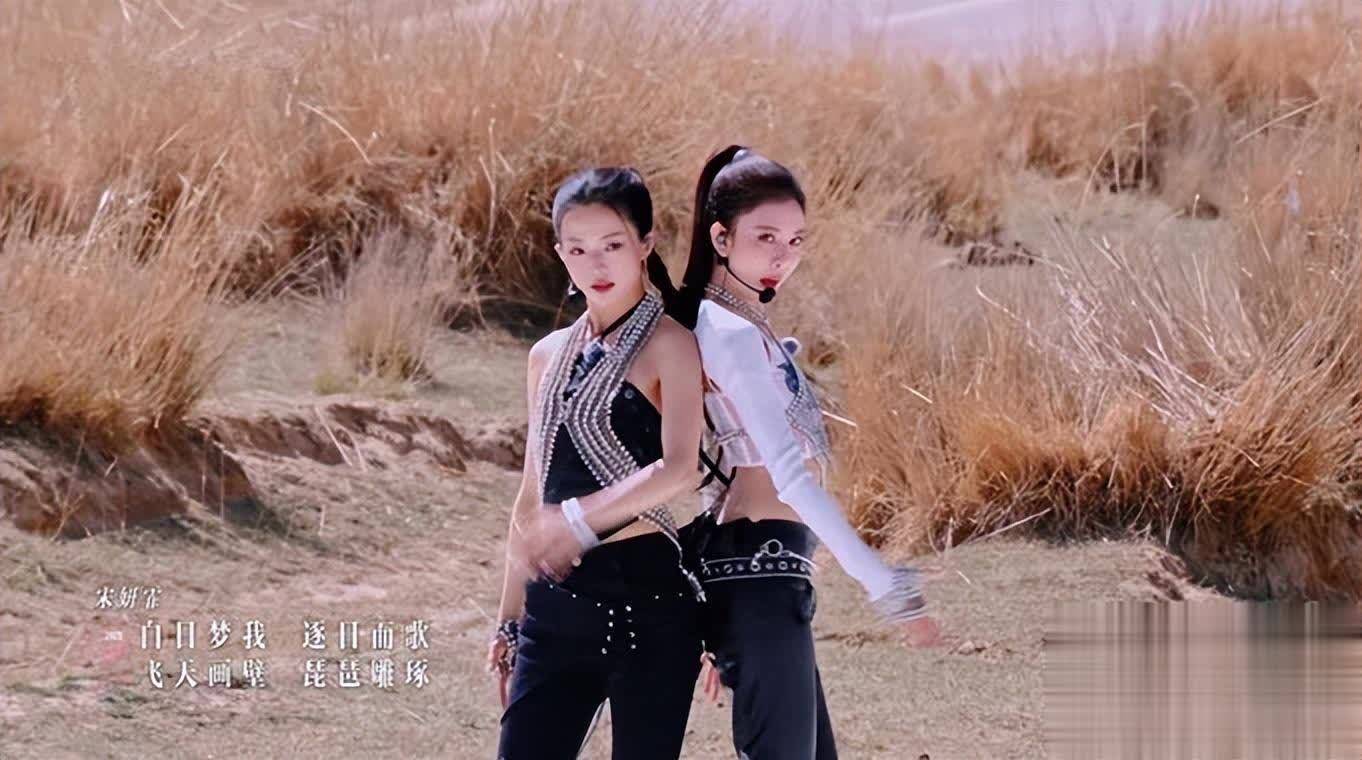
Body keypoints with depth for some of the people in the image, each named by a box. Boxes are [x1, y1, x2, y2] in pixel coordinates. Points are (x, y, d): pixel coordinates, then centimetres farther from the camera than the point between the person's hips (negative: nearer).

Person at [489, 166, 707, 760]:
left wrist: (576, 520, -24)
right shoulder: (550, 355, 15)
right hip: (556, 603, 6)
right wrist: (510, 619, 18)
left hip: (645, 597, -6)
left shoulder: (668, 343, -3)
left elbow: (680, 468, -18)